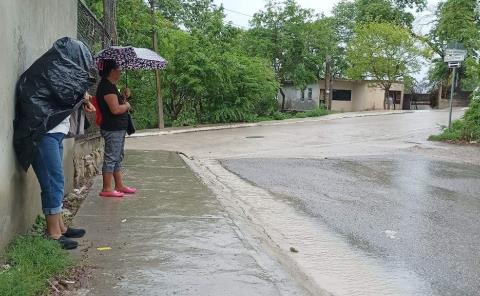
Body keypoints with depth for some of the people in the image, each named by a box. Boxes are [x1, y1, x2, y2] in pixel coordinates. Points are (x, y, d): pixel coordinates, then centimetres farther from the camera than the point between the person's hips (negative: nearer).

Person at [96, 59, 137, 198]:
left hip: (118, 128, 11)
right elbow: (115, 109, -23)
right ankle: (107, 189, 2)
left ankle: (119, 186, 24)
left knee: (118, 158, 15)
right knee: (111, 158, -5)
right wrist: (127, 105, -7)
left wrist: (124, 97, 7)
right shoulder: (107, 86, -16)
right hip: (112, 129, -11)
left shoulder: (110, 86, 15)